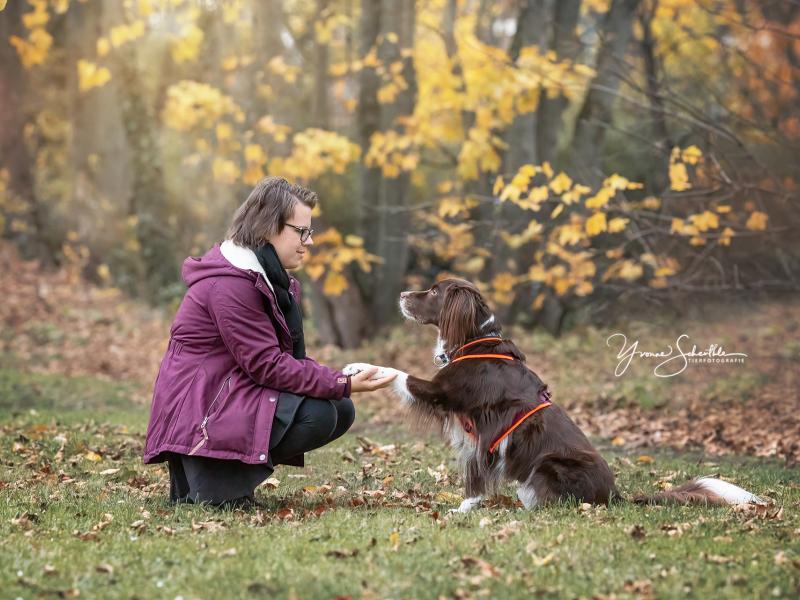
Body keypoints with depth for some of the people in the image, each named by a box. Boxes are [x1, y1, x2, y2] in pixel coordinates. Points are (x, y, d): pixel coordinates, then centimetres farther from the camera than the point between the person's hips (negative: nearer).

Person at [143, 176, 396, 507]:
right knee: (316, 415, -24)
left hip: (238, 390, 10)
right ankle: (213, 482, -13)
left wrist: (340, 381, -9)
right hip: (200, 412, -10)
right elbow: (266, 365, -23)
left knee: (341, 411, 2)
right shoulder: (228, 284, -21)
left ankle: (238, 468, 3)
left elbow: (286, 355, 9)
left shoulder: (270, 275, 12)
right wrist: (343, 385, -24)